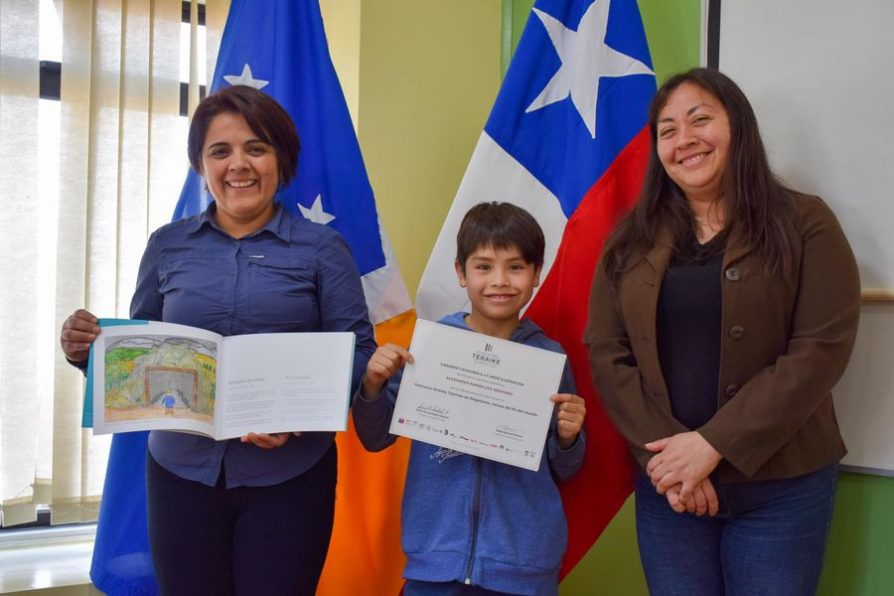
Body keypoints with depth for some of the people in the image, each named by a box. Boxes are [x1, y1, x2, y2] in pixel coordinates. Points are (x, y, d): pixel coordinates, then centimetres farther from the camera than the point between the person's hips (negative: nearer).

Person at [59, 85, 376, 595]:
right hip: (182, 471, 2)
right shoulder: (168, 246, 8)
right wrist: (91, 349, -9)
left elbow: (358, 352, -6)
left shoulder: (321, 248, 0)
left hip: (289, 475, -2)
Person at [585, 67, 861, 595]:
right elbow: (606, 354, 0)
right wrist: (662, 452, -13)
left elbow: (821, 350, -12)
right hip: (665, 483, 3)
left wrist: (712, 445, -17)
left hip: (781, 486, -2)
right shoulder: (633, 238, 5)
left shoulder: (804, 223, -4)